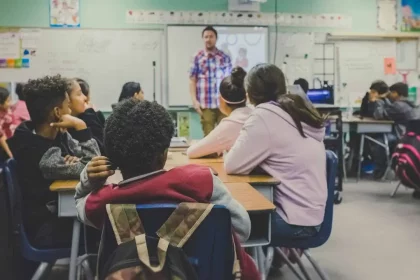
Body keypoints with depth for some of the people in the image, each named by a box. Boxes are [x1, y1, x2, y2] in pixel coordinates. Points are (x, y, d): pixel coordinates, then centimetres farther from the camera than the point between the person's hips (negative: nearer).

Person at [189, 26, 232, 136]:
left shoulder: (225, 57, 8)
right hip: (205, 104, -1)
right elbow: (192, 80, 3)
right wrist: (194, 100, -5)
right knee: (208, 135, 4)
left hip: (223, 103, 1)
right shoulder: (197, 58, 4)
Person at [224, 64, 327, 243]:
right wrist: (243, 146, 11)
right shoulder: (300, 112, 9)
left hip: (295, 220, -8)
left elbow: (232, 165, -14)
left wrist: (235, 148, 5)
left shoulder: (264, 116, -15)